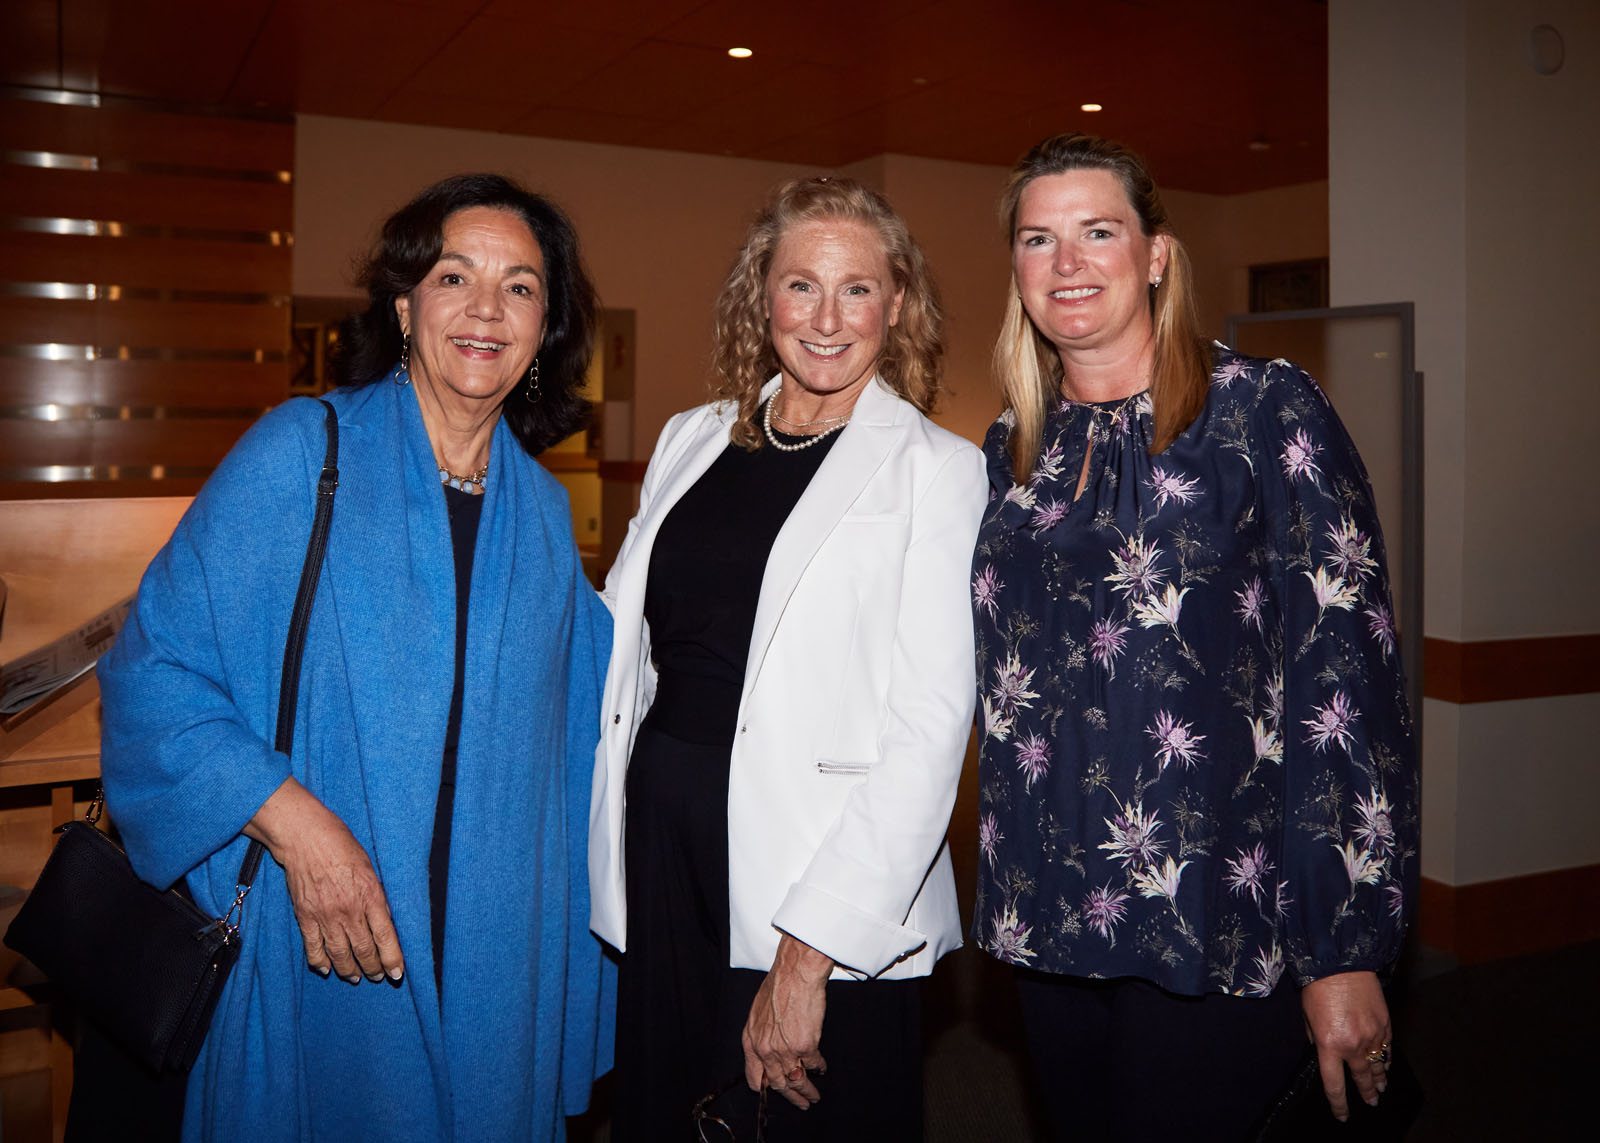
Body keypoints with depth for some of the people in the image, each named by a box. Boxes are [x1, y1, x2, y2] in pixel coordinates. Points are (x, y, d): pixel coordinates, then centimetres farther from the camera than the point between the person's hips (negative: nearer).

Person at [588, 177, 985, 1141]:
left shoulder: (937, 470, -7)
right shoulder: (692, 440, 9)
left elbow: (929, 731, -14)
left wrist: (808, 957, -18)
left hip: (836, 911, -4)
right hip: (658, 855, 5)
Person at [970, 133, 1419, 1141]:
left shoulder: (1267, 411, -8)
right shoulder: (1011, 452, 8)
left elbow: (1350, 670, -11)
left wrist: (1347, 947, -14)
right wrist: (1013, 895, 10)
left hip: (1224, 923, -5)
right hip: (1056, 914, 5)